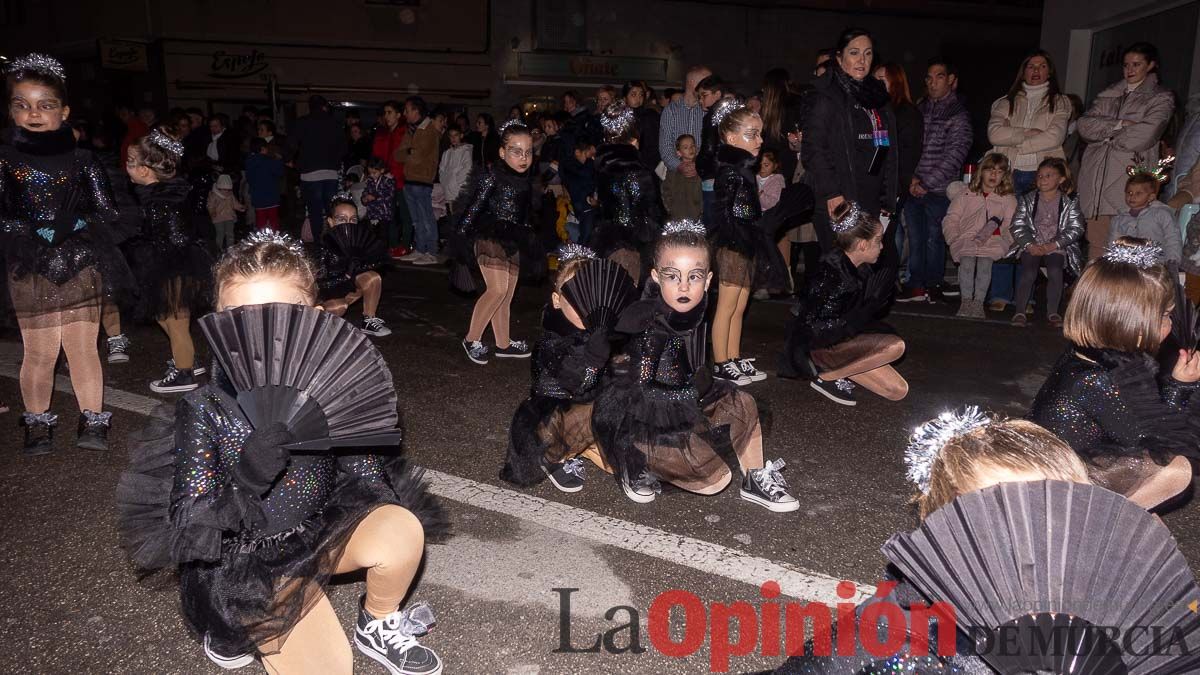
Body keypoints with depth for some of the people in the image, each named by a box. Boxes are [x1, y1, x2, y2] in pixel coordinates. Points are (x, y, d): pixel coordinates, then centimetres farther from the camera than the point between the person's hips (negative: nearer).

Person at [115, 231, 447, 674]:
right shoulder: (204, 411, -21)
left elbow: (363, 475, 0)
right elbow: (186, 528, -21)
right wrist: (245, 481, -38)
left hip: (318, 533, 3)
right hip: (249, 566, -3)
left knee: (404, 531, -24)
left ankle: (378, 628, 8)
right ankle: (238, 624, 15)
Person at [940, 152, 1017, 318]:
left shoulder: (1008, 200, 23)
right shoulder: (966, 195, 23)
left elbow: (1010, 226, 9)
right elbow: (950, 219, 13)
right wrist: (955, 238, -5)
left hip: (993, 243, 0)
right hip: (966, 241, 0)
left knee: (985, 262, -33)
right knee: (967, 261, -32)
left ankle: (979, 302, -33)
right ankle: (966, 300, -32)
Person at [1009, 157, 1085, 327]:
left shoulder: (1070, 202, 7)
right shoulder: (1027, 199, 9)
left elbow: (1076, 228, -1)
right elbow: (1017, 225, 2)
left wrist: (1053, 245, -13)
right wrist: (1030, 245, -13)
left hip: (1057, 247, 0)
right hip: (1031, 246, 0)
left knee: (1055, 272, -27)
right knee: (1028, 273, -26)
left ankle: (1052, 312, -15)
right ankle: (1020, 311, -18)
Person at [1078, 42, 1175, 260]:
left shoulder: (1162, 98, 9)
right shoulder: (1109, 95, 22)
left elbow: (1142, 137, -6)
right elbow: (1084, 124, 6)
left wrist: (1104, 133, 4)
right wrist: (1119, 124, -6)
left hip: (1129, 178, -4)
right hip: (1096, 175, 4)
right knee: (1096, 241, 0)